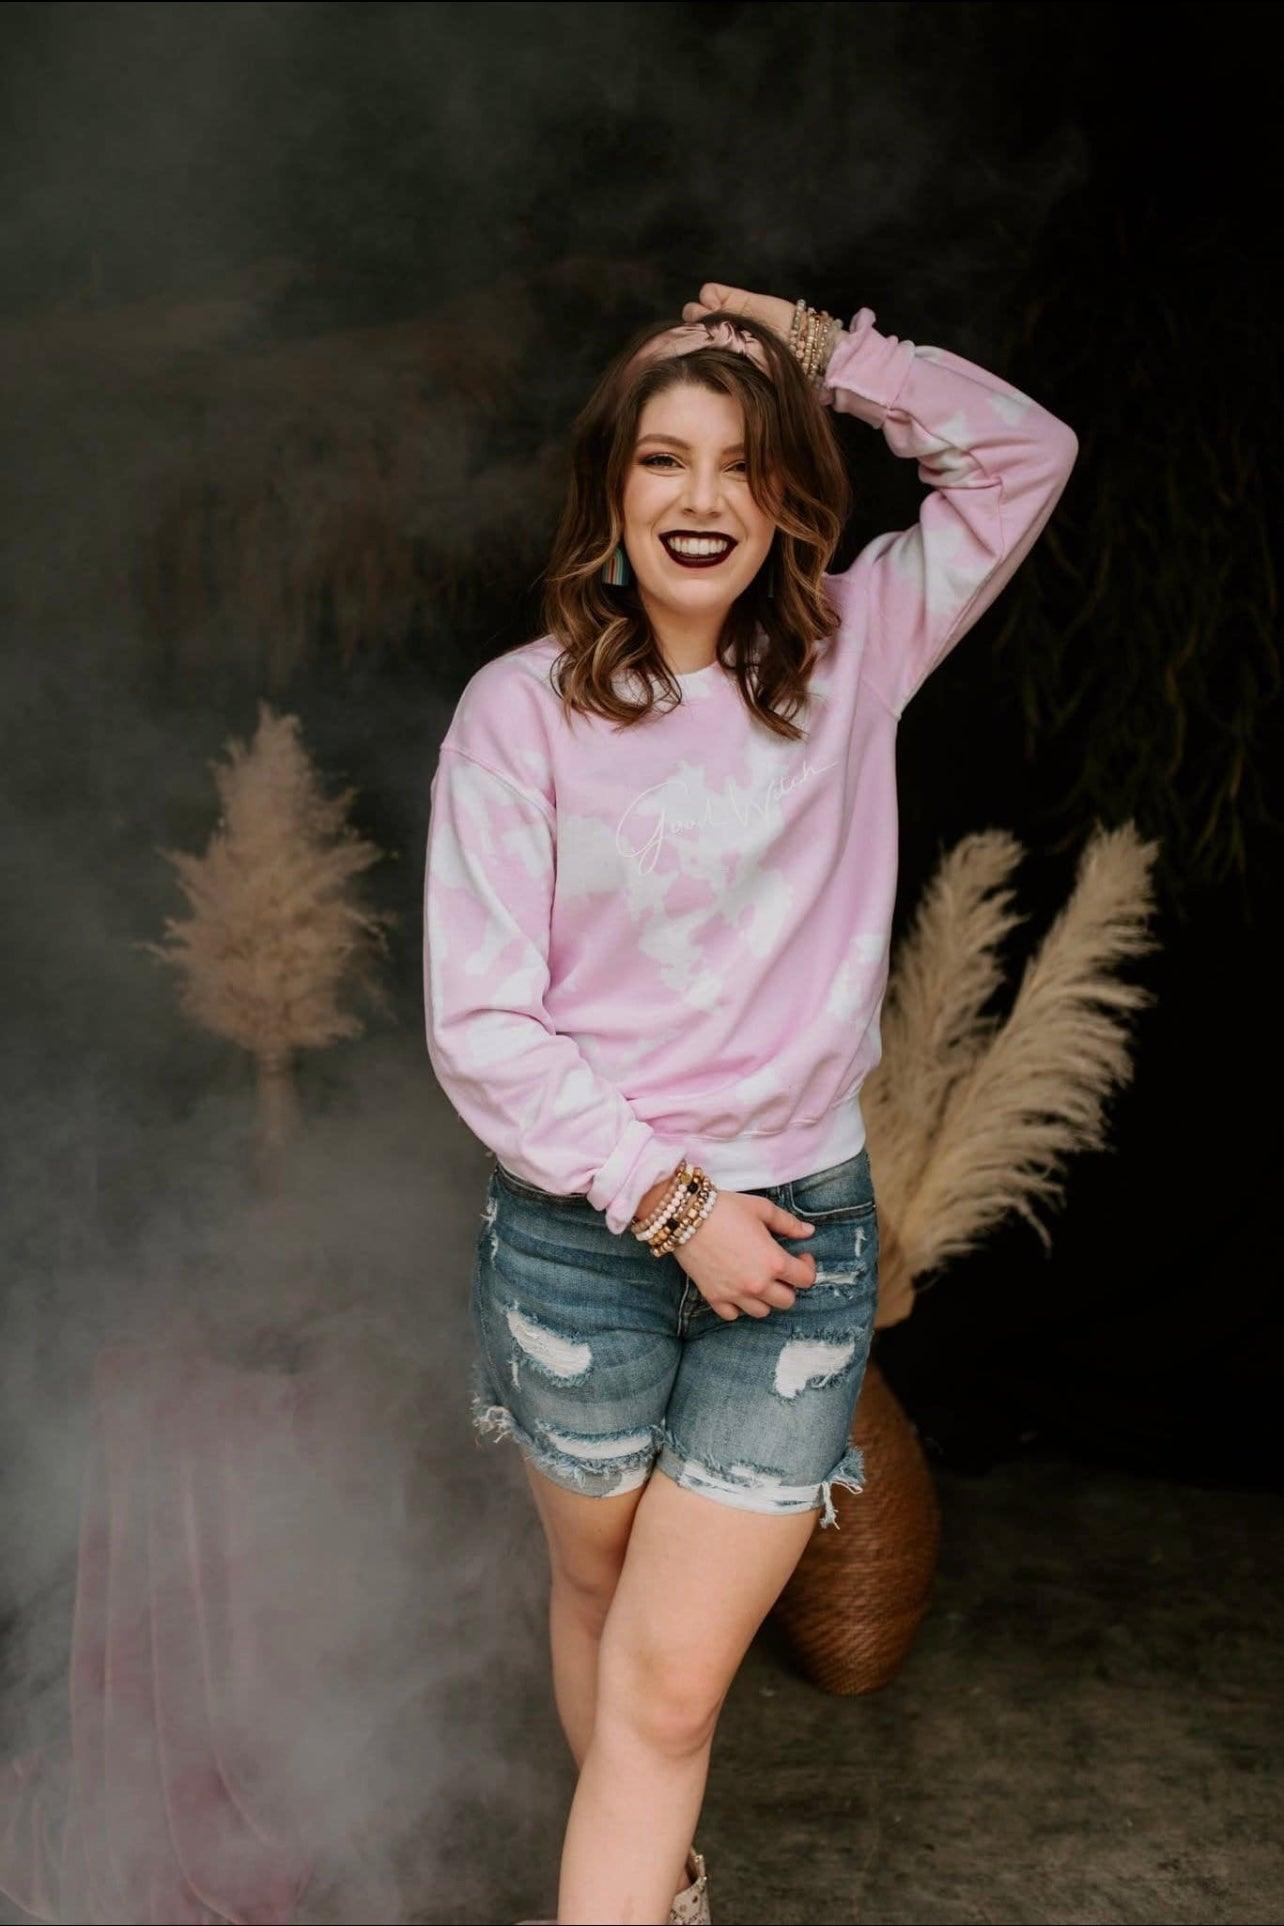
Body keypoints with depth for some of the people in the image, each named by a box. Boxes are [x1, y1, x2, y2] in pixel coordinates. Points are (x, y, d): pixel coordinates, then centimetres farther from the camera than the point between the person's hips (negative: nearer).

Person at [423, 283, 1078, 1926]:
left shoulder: (850, 659, 0)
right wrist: (671, 1199, -13)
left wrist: (816, 353, -4)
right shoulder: (520, 706, -8)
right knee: (597, 1595, 23)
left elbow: (1026, 450, 4)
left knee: (673, 1685, 1)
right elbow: (479, 1022, -11)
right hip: (578, 1230, 0)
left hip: (801, 1228, 1)